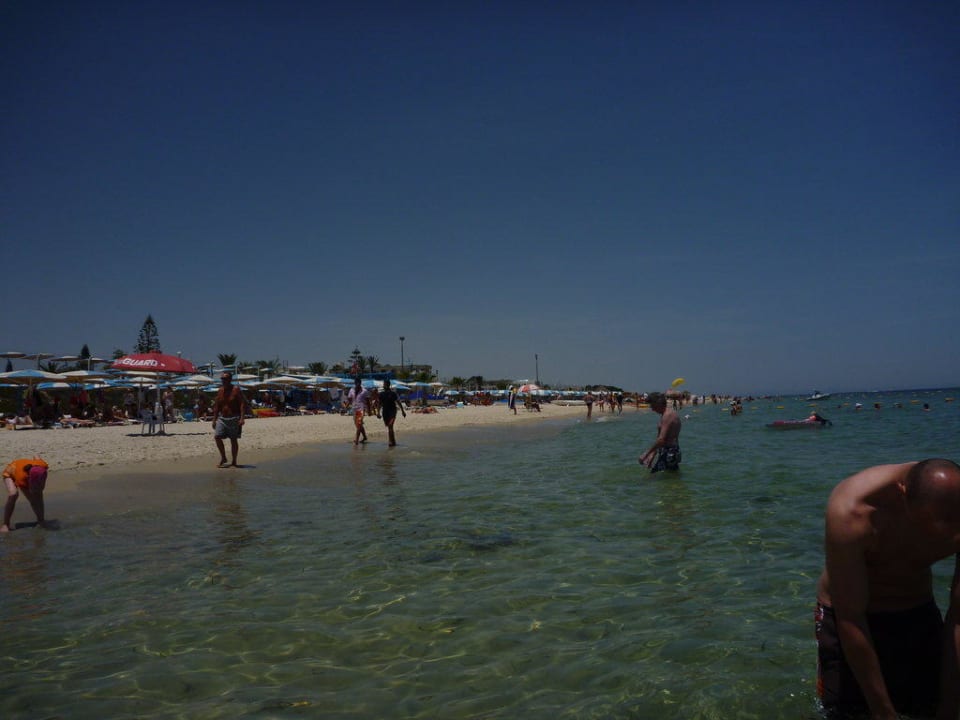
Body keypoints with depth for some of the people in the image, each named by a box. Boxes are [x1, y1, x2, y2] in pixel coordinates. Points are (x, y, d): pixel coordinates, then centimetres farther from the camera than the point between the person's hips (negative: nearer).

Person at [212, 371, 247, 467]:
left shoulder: (236, 389, -8)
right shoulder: (220, 390, 8)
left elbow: (243, 403, -13)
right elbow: (217, 406, 14)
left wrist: (242, 418, -21)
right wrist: (214, 419, 11)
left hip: (234, 418, -5)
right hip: (222, 418, 5)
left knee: (233, 440, 1)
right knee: (217, 436, -5)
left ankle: (234, 462, 12)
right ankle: (223, 458, 11)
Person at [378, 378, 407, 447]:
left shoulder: (393, 393, -6)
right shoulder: (381, 393, 6)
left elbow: (398, 402, -3)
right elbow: (380, 403, 13)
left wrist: (403, 411, -3)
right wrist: (379, 412, 8)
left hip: (392, 411, -5)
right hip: (385, 412, 5)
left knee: (390, 426, -18)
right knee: (389, 427, 9)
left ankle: (392, 441, -17)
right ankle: (392, 441, 19)